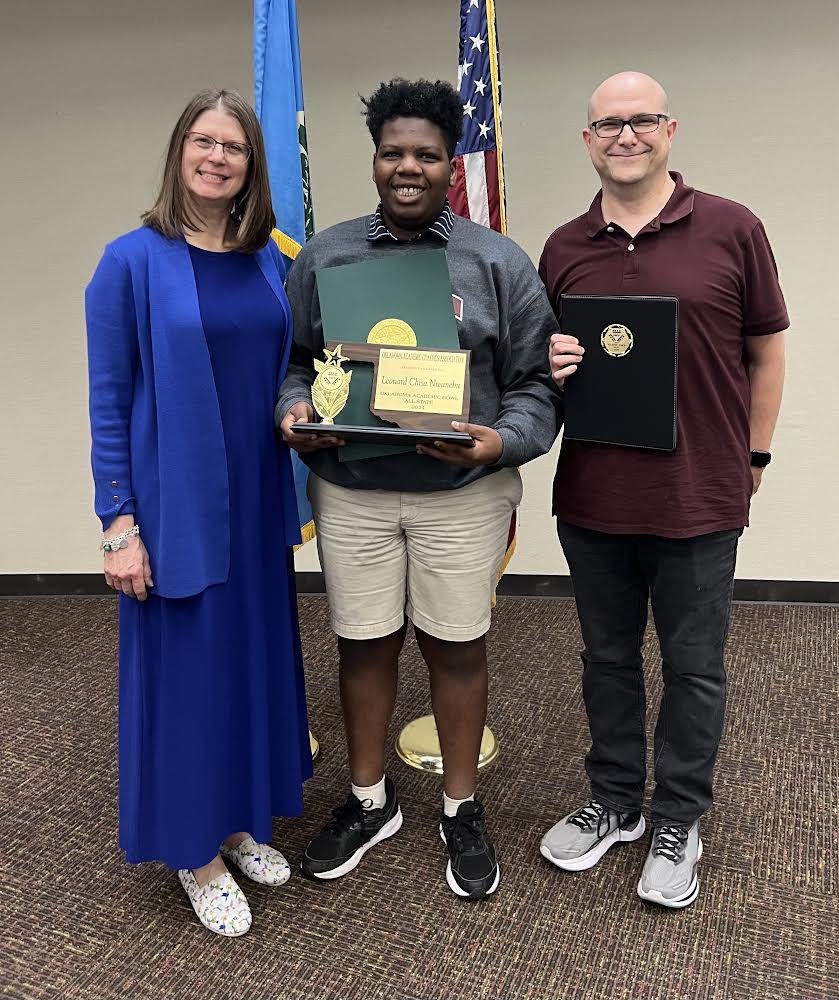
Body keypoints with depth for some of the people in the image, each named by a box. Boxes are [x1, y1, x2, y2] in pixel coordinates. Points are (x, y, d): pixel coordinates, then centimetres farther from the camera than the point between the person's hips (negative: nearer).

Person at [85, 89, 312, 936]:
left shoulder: (271, 261, 6)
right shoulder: (133, 261, -7)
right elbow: (108, 400, -8)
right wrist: (118, 523, -12)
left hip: (258, 501, 5)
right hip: (176, 506, -5)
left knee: (256, 654, 15)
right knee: (185, 667, 5)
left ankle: (241, 820, 36)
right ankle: (195, 851, 26)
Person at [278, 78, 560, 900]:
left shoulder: (499, 263, 2)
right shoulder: (323, 257, 7)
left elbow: (536, 382, 1)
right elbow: (292, 362, 12)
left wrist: (503, 440, -18)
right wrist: (295, 411, -9)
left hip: (464, 496, -1)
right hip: (351, 494, 2)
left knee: (456, 649, 9)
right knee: (364, 646, 11)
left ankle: (461, 810, 31)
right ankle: (369, 801, 34)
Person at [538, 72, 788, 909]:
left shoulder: (731, 230, -3)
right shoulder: (564, 248, 6)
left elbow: (766, 349, 3)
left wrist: (754, 457, 3)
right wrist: (548, 363, -9)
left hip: (699, 501, -3)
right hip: (591, 497, 3)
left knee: (693, 669, 10)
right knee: (607, 660, 17)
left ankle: (677, 822, 30)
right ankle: (614, 802, 37)